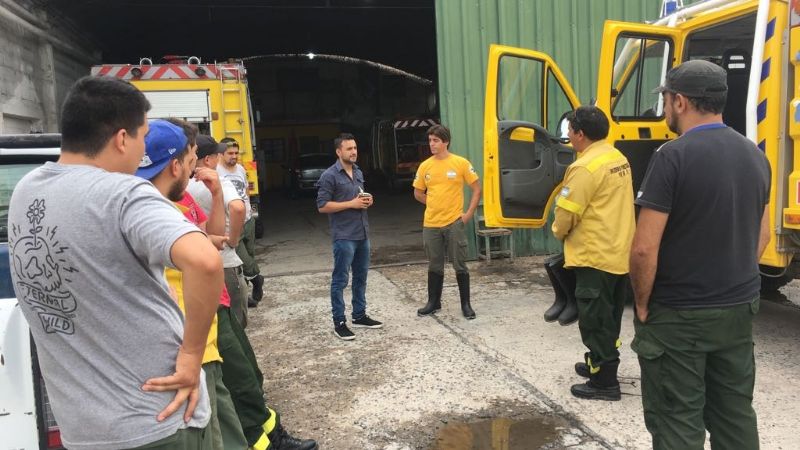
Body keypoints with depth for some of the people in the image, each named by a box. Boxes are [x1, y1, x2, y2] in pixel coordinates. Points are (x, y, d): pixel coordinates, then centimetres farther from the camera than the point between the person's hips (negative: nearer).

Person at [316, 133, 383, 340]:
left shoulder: (358, 172, 13)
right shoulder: (329, 176, -10)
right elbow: (322, 206, -15)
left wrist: (367, 200, 2)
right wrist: (351, 204, -18)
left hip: (362, 233, 8)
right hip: (343, 236, -8)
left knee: (360, 277, 15)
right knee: (340, 280, -1)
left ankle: (359, 316, 27)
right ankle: (339, 323, 7)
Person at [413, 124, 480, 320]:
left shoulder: (460, 163, -6)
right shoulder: (425, 166, 2)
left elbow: (476, 189, 0)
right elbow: (418, 193, 15)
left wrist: (469, 213, -6)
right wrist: (436, 205, 7)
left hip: (454, 223, -3)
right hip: (431, 224, 3)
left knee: (460, 265, 4)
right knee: (435, 266, 13)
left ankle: (466, 304, 16)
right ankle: (433, 302, 26)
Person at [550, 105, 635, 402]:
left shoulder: (586, 166, -19)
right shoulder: (618, 158, 10)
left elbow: (566, 212, -18)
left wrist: (559, 231, 4)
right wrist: (566, 230, 16)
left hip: (595, 255, -10)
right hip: (619, 252, 10)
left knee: (595, 320, 1)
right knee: (608, 318, 20)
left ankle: (604, 382, 8)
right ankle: (600, 364, 34)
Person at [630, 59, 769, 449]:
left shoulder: (673, 156, -19)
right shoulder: (755, 155, 6)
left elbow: (645, 248, -22)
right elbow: (762, 235, 15)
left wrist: (642, 304, -8)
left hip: (678, 315, -7)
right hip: (738, 309, 8)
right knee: (735, 414, 20)